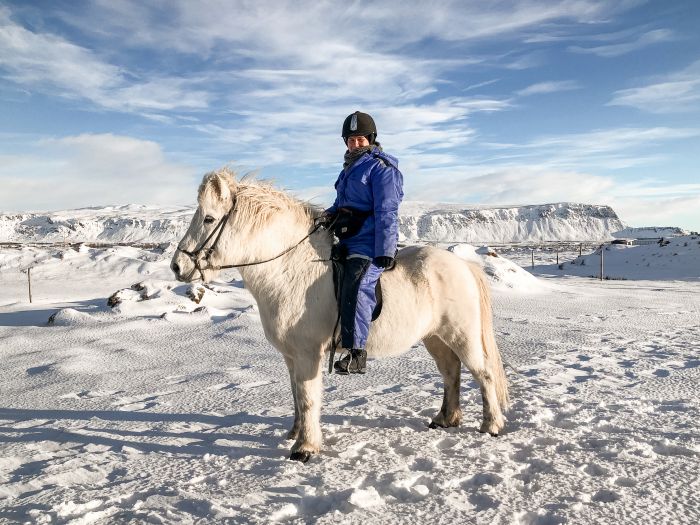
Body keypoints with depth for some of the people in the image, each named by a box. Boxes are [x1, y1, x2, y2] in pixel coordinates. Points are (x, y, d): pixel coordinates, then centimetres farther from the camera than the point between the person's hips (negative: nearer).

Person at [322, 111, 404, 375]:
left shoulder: (381, 167, -6)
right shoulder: (350, 167, 22)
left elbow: (386, 213, -13)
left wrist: (385, 252, -20)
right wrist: (331, 214, 9)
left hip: (369, 243, -10)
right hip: (347, 240, 10)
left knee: (358, 287, -29)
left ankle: (356, 353, -32)